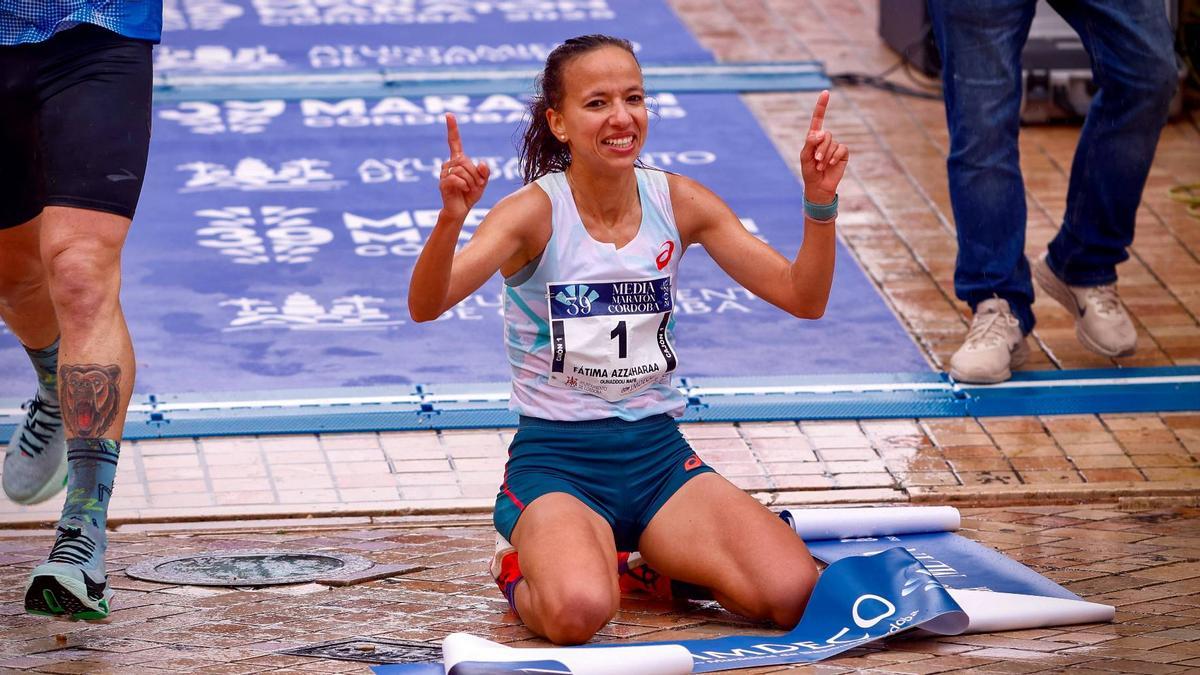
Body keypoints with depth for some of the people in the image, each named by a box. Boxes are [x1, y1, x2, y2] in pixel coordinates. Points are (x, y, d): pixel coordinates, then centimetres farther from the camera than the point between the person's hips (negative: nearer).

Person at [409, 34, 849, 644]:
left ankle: (660, 562, 12)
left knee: (793, 595, -19)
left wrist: (819, 202, -15)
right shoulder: (535, 213, -12)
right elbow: (425, 307, -26)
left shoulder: (677, 203, 2)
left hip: (658, 452, 4)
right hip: (555, 459, -4)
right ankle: (524, 571, 3)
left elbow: (802, 297, 1)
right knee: (579, 612, -35)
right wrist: (451, 219, -45)